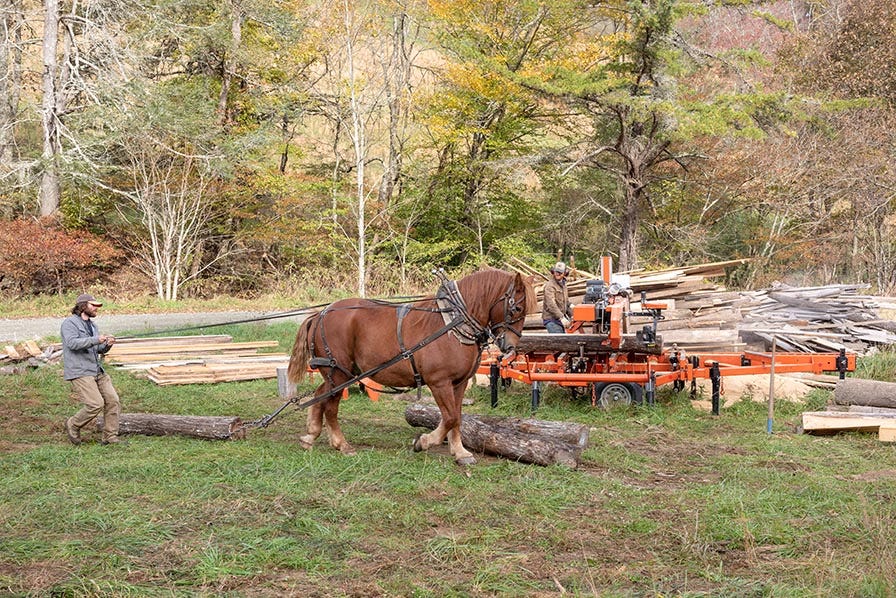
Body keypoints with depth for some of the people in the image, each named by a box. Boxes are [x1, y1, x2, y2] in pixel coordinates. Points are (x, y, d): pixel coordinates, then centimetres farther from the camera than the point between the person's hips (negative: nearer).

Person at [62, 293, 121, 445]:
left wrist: (107, 345, -1)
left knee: (113, 401, -3)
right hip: (79, 373, -8)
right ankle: (73, 425, 7)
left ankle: (110, 438, 4)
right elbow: (72, 343, -22)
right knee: (96, 404, -18)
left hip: (98, 371, 8)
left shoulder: (92, 325, 21)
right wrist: (96, 340, -26)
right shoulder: (70, 323, -5)